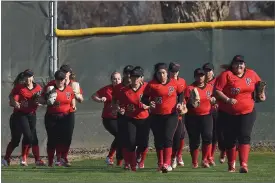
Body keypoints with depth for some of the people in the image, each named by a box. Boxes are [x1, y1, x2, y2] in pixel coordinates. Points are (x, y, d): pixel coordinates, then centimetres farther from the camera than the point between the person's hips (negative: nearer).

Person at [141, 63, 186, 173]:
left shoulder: (174, 83, 1)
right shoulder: (151, 85, -3)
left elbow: (180, 93, 17)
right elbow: (144, 98, 1)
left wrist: (180, 103, 1)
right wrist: (149, 103, -20)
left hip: (171, 115, -1)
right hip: (156, 116, 1)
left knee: (168, 138, -13)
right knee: (158, 139, 9)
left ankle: (166, 163, -18)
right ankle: (160, 163, 24)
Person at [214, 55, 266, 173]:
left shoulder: (251, 74, 4)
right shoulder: (226, 75, -9)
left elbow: (259, 84, 23)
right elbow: (216, 91, -15)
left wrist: (261, 93, 6)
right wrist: (227, 99, -26)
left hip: (247, 113, 1)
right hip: (228, 114, -1)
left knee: (244, 136, -13)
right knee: (230, 139, 7)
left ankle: (244, 164, -20)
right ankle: (231, 165, 24)